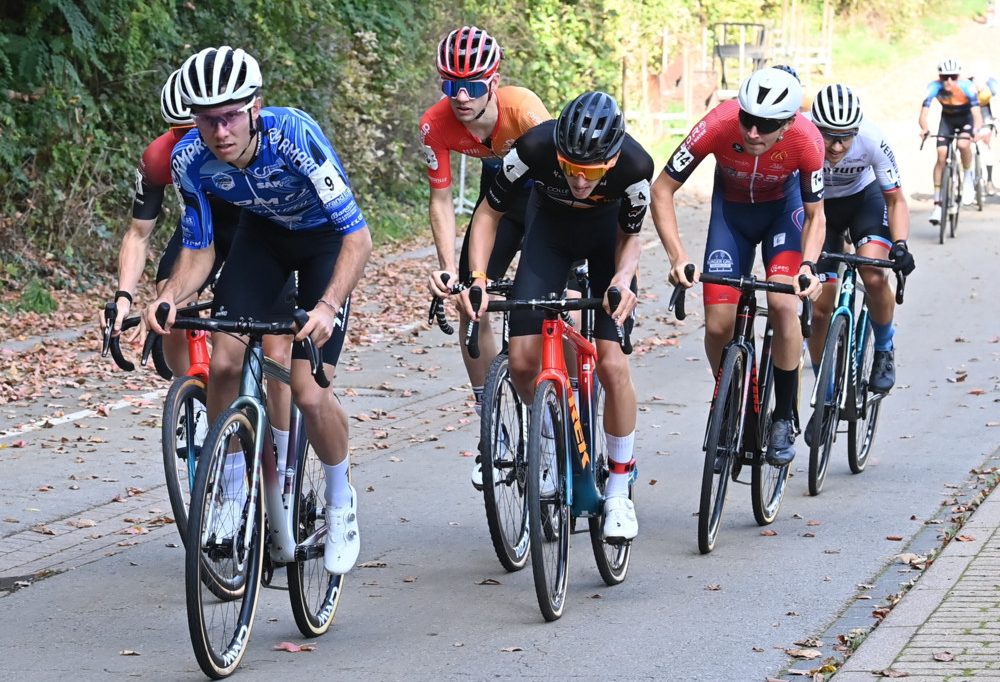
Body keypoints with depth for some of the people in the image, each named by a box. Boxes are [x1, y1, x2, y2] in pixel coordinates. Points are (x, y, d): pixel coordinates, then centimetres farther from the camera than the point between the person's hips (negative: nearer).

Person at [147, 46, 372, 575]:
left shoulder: (293, 135, -37)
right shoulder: (190, 159, -24)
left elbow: (358, 235, -36)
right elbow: (198, 251, -10)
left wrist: (328, 305, -50)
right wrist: (169, 297, -31)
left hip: (325, 238, -4)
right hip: (262, 233, 4)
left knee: (308, 392, -15)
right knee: (224, 363, -16)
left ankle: (341, 502, 11)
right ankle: (233, 493, 6)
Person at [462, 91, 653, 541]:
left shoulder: (635, 166, -34)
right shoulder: (535, 148, -35)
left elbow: (630, 235, -14)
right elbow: (489, 213, -18)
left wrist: (623, 278, -33)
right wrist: (477, 275, -31)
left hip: (607, 232, -1)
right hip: (550, 226, 1)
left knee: (611, 363, -14)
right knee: (523, 360, -12)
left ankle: (619, 494, 2)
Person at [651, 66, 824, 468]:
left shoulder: (806, 142, -33)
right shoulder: (718, 127, -35)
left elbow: (815, 214, -17)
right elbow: (662, 190, -24)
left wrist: (808, 264, -36)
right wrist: (678, 257, -35)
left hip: (783, 206, -1)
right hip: (732, 209, 1)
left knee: (782, 303, -24)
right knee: (719, 325, -10)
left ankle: (784, 419, -8)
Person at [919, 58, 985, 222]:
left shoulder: (966, 86, -34)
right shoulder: (934, 87, -30)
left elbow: (977, 113, -40)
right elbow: (923, 114, -35)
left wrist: (976, 130, -60)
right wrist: (924, 129, -56)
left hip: (966, 117, -2)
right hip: (947, 118, 2)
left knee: (963, 144, -31)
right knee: (941, 155, -11)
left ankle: (968, 178, -1)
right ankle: (937, 203, -4)